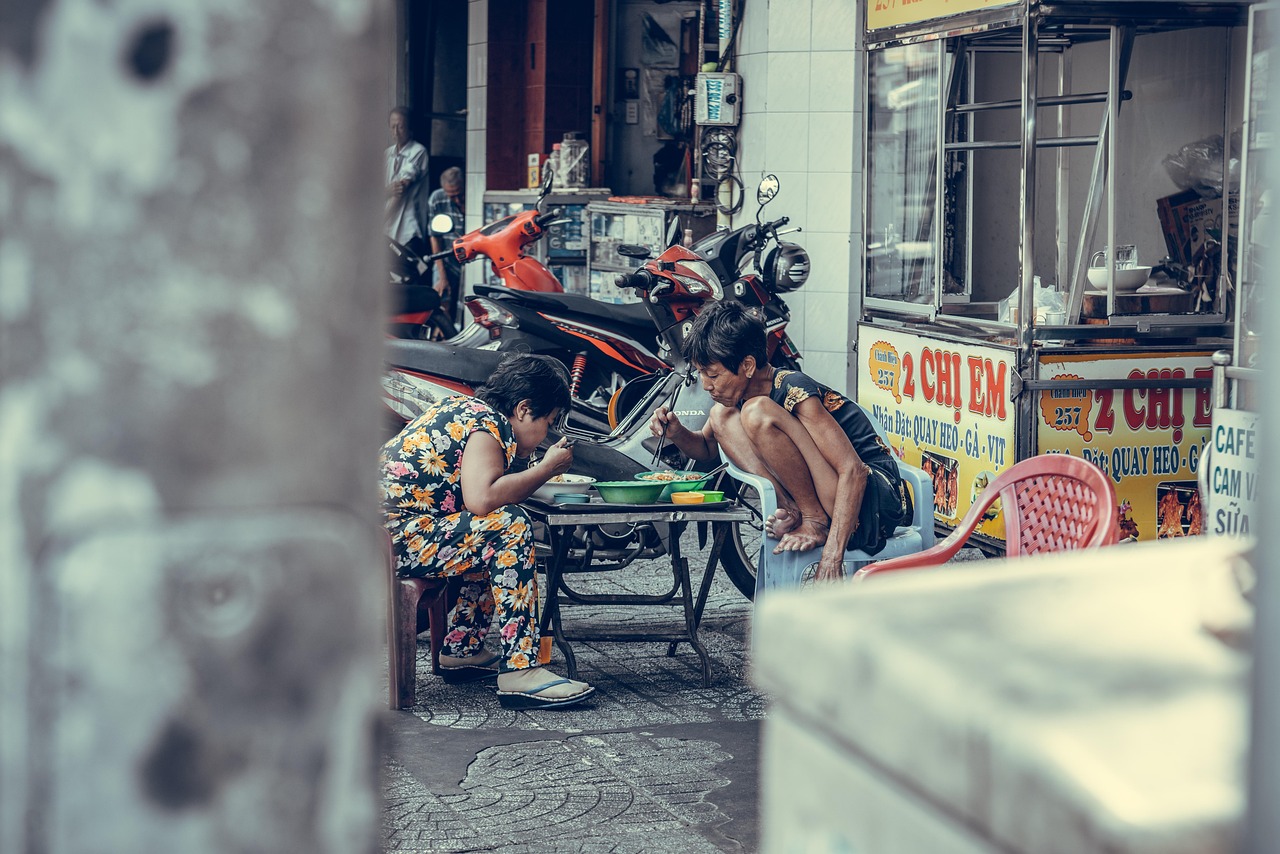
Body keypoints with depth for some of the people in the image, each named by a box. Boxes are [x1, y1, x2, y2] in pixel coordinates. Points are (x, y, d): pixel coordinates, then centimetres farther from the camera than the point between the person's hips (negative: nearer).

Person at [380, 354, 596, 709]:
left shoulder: (461, 406, 18)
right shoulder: (489, 424, -11)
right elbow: (481, 500, -26)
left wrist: (538, 471, 11)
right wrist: (547, 469, -14)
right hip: (392, 538, -11)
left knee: (491, 540, 22)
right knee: (510, 526, -19)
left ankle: (461, 650, 25)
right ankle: (519, 673, -23)